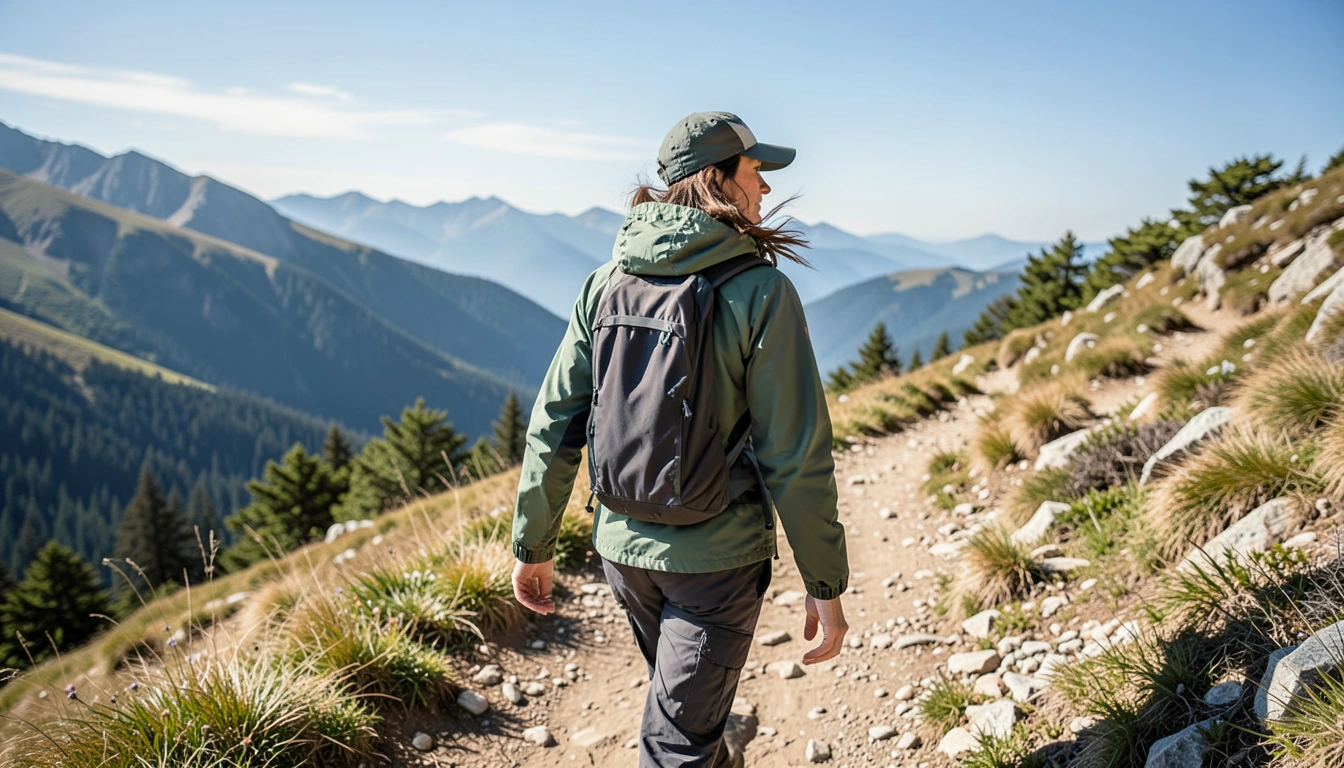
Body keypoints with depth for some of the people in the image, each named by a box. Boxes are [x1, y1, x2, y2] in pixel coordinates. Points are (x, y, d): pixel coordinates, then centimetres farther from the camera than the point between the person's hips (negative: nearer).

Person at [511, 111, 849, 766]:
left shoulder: (605, 284, -2)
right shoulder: (762, 293, -16)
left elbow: (553, 425, -1)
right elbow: (795, 455, -16)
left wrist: (532, 546, 10)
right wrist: (824, 583, -7)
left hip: (623, 546, 6)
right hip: (718, 557, -5)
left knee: (684, 695, 30)